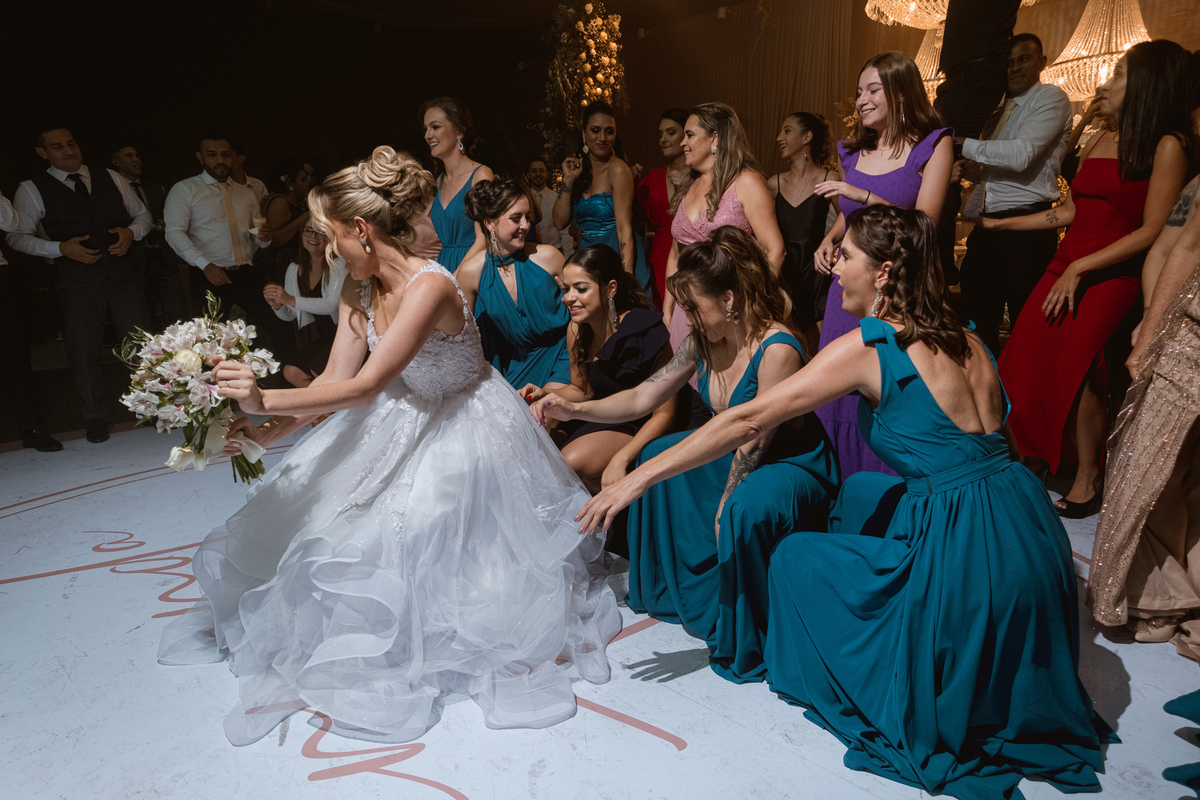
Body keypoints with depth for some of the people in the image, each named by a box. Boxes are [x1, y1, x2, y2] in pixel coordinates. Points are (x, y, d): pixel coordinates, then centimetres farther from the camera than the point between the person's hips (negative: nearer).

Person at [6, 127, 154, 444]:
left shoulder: (111, 179, 14)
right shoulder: (31, 190, 6)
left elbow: (143, 214, 19)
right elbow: (17, 236, 5)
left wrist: (132, 231, -2)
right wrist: (60, 248, -10)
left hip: (123, 271, 1)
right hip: (77, 278, -1)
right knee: (83, 349, 2)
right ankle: (96, 419, 16)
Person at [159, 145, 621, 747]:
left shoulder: (430, 286, -30)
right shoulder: (358, 291, -3)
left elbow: (365, 386, -33)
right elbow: (336, 379, -4)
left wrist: (265, 400, -33)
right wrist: (267, 431, -15)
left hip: (462, 428, -8)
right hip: (401, 425, 8)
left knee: (404, 533, -13)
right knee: (309, 508, 6)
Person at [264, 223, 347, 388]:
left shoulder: (339, 264, -7)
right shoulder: (294, 268, 11)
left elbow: (333, 304, -21)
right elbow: (290, 315, 14)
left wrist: (291, 300, -28)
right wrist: (277, 306, -11)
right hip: (317, 339, 6)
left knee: (317, 370, -27)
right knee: (291, 372, -16)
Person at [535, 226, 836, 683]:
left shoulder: (777, 351, -29)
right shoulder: (702, 342, -5)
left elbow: (753, 443, -23)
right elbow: (644, 398, 0)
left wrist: (721, 511, -14)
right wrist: (574, 410, -10)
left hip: (795, 467, -9)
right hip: (738, 455, 9)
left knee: (743, 510, -37)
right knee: (658, 455, 8)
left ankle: (747, 644, -9)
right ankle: (674, 592, 23)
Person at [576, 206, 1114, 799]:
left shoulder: (870, 347, -13)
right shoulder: (964, 339, 8)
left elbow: (749, 421, -14)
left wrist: (638, 479, -10)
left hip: (967, 557, -8)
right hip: (1028, 527, 8)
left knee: (795, 558, 10)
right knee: (862, 491, 26)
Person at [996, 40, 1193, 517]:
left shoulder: (1167, 145, -5)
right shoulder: (1101, 141, 17)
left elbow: (1151, 231, -11)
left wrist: (1079, 269, -16)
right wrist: (1004, 223, 21)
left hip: (1110, 275, -7)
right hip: (1066, 265, 7)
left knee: (1073, 370, -14)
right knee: (1023, 362, -3)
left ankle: (1088, 478, 4)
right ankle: (1041, 461, 12)